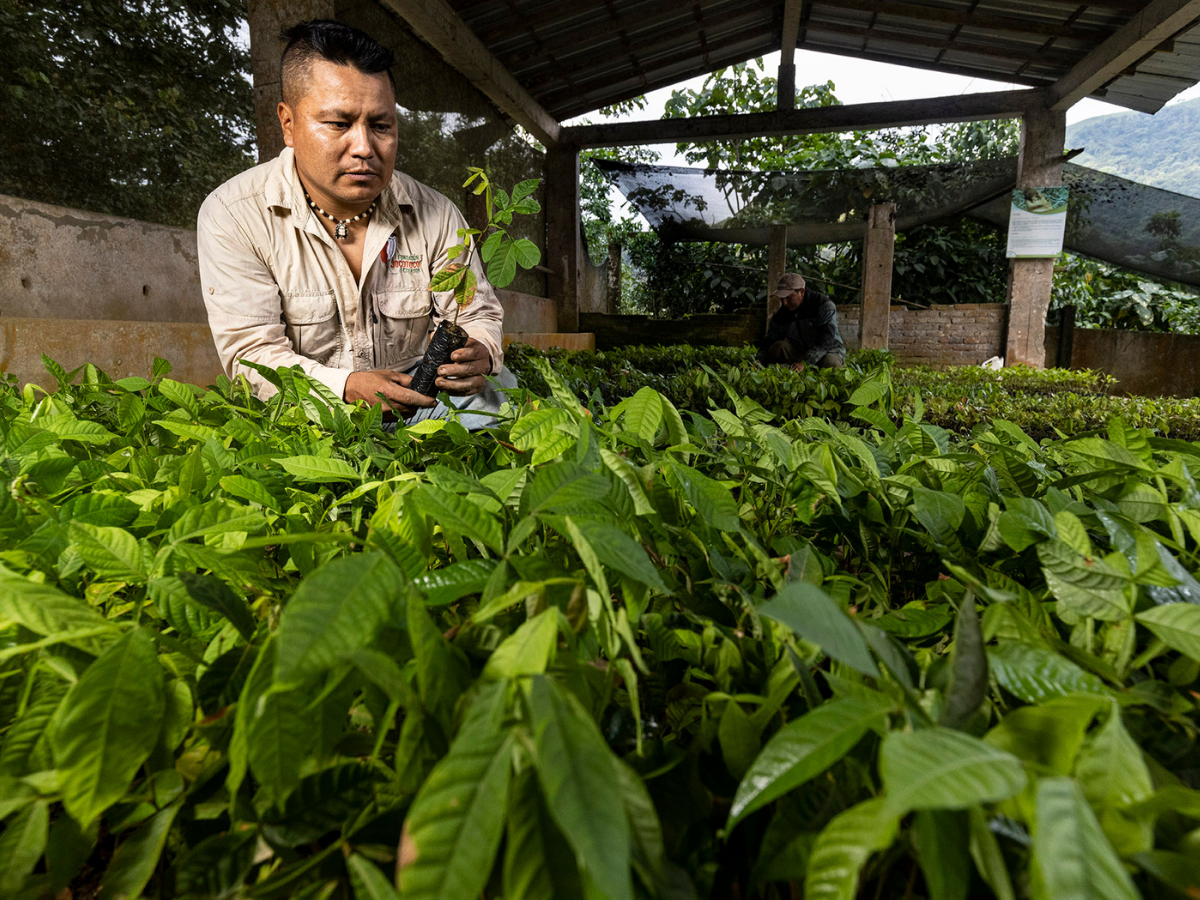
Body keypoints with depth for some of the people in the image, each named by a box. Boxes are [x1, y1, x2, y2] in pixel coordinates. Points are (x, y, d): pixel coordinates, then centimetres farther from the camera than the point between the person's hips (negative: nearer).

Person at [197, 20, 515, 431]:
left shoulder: (435, 215, -3)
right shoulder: (232, 216, -12)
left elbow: (478, 314, 0)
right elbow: (252, 354, -16)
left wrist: (478, 355, -27)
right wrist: (350, 388, -35)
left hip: (414, 396, 3)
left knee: (499, 388, -21)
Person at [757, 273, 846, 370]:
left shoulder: (825, 306, -18)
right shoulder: (780, 316, -2)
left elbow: (825, 341, -28)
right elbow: (769, 341, -2)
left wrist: (804, 362, -40)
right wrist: (759, 360, -25)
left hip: (829, 351, -3)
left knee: (830, 363, -40)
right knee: (777, 348, -26)